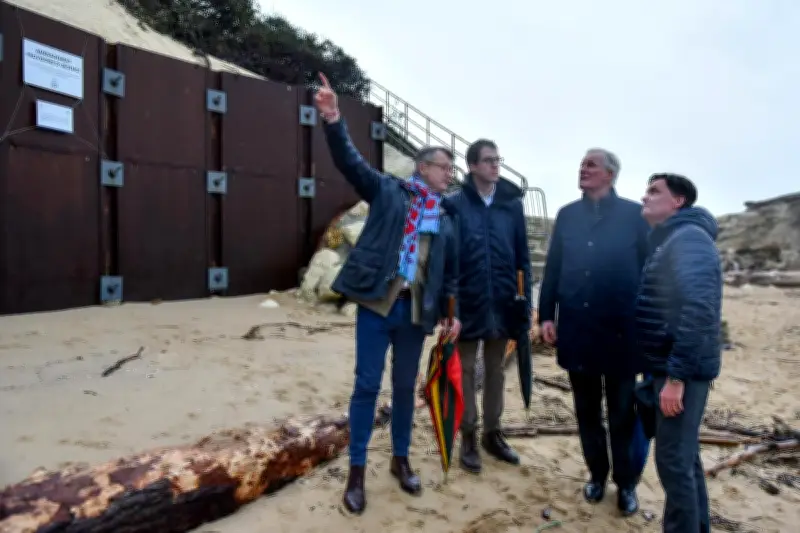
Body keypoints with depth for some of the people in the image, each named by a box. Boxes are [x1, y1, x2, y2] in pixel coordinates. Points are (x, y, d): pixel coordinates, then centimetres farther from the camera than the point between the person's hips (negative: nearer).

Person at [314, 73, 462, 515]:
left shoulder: (446, 219, 12)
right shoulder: (388, 191, 3)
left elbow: (451, 271, 15)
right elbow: (351, 162, -10)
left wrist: (453, 311, 8)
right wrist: (334, 121, -25)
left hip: (416, 310, 4)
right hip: (376, 303, -3)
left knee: (405, 387, 14)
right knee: (367, 385, 3)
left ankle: (401, 460, 32)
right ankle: (356, 472, 17)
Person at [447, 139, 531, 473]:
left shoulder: (512, 204, 3)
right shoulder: (456, 204, -6)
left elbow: (522, 257, 4)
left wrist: (525, 302, 1)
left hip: (502, 303, 3)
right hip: (467, 302, -3)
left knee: (495, 370, 16)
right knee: (466, 371, 10)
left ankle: (492, 433, 32)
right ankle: (468, 437, 25)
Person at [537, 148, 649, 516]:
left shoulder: (634, 214, -1)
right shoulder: (567, 215, 7)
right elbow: (552, 268, 6)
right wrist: (546, 315, 2)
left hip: (621, 330, -3)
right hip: (576, 329, 3)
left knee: (622, 413, 11)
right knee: (587, 410, 15)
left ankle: (626, 483, 29)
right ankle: (597, 475, 33)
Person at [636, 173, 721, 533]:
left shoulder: (689, 237, -15)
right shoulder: (670, 241, 16)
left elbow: (699, 310, -26)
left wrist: (676, 376, -26)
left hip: (681, 370, -10)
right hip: (672, 366, 10)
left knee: (673, 459, -2)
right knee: (685, 455, 18)